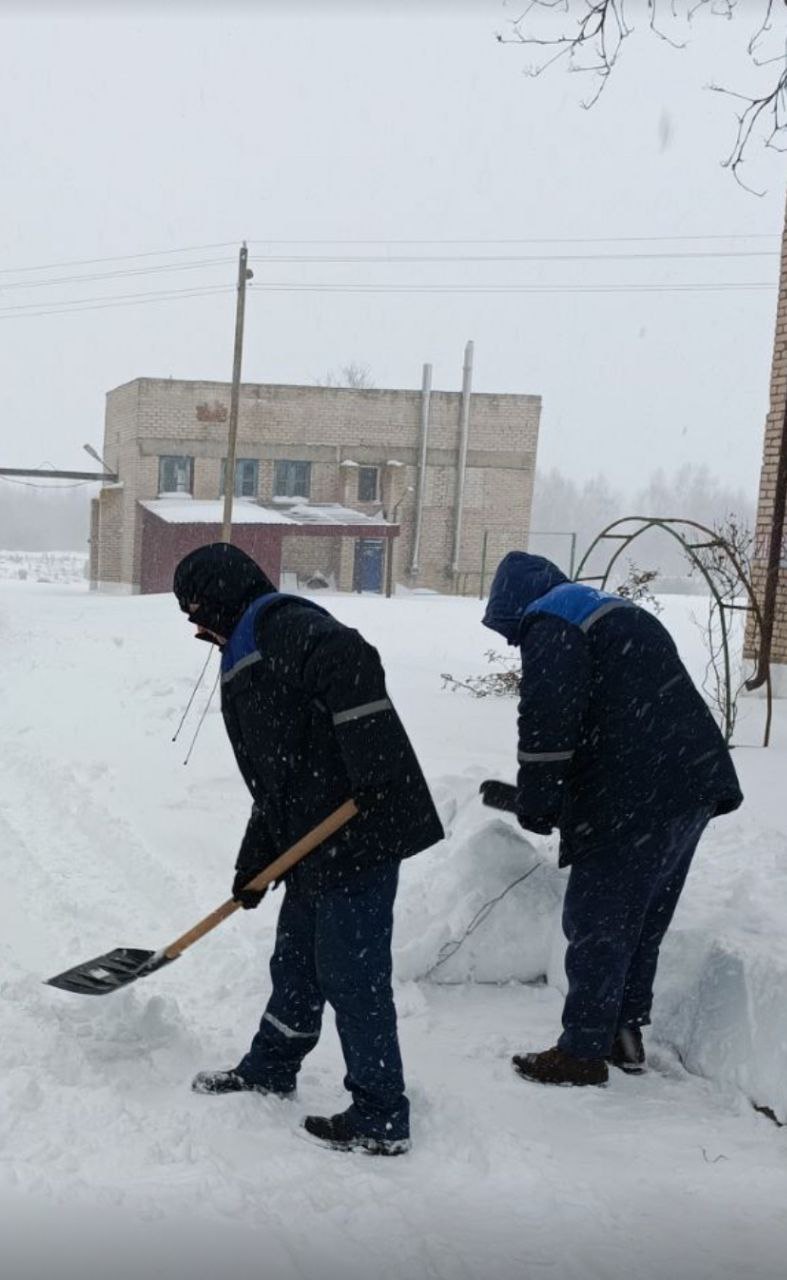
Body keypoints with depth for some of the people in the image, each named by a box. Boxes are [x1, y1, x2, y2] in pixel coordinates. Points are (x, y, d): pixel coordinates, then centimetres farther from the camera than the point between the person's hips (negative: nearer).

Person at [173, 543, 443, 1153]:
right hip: (315, 846, 11)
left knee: (352, 975, -2)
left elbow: (353, 663, -32)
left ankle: (381, 1119, 12)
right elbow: (274, 778, 24)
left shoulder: (286, 630, -11)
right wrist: (255, 860, 22)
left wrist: (376, 779, -33)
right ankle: (269, 1072, 44)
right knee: (296, 962, 24)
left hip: (360, 835, -11)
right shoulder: (249, 658, 22)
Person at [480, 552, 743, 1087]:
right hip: (694, 786, 10)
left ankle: (583, 1052, 8)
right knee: (643, 922, 19)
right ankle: (625, 1032, 29)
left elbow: (548, 723, -16)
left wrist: (534, 803, -7)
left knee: (596, 926, 1)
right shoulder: (621, 614, 26)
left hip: (636, 802, -10)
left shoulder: (551, 625, -3)